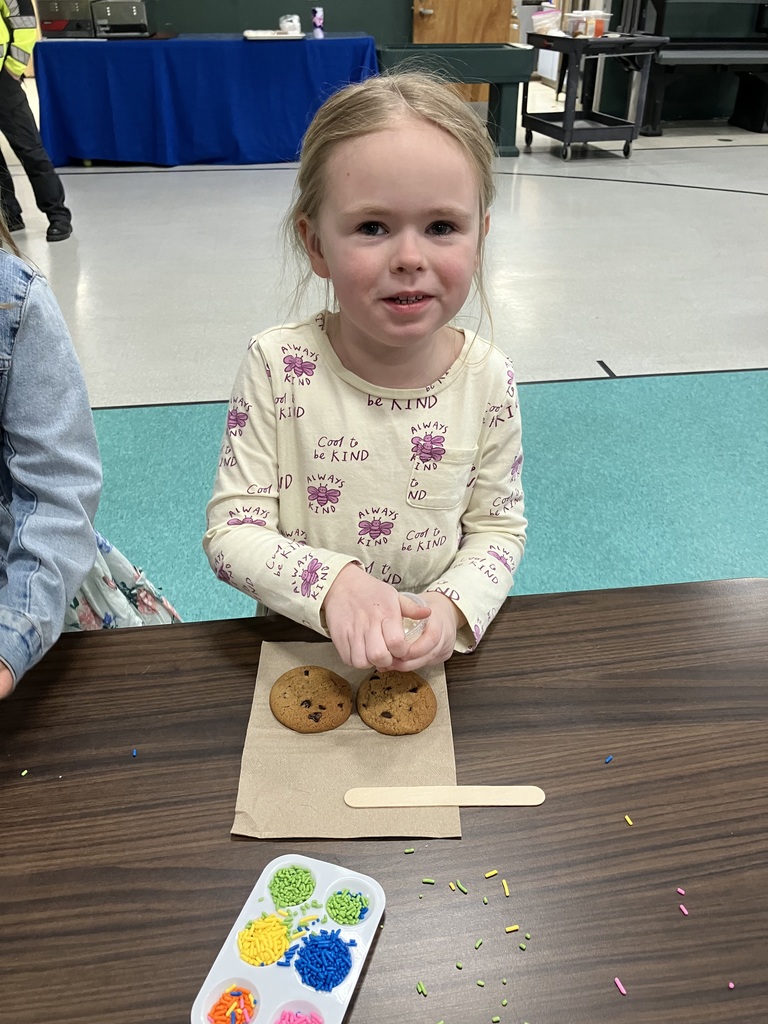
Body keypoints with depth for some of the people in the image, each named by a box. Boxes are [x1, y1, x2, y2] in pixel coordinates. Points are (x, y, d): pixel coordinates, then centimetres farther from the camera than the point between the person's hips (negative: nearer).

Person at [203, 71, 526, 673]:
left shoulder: (488, 380, -9)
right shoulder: (278, 365, -13)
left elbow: (499, 528, 1)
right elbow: (230, 532, -11)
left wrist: (455, 605, -18)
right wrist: (332, 583, -27)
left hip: (434, 653, 2)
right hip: (298, 645, -1)